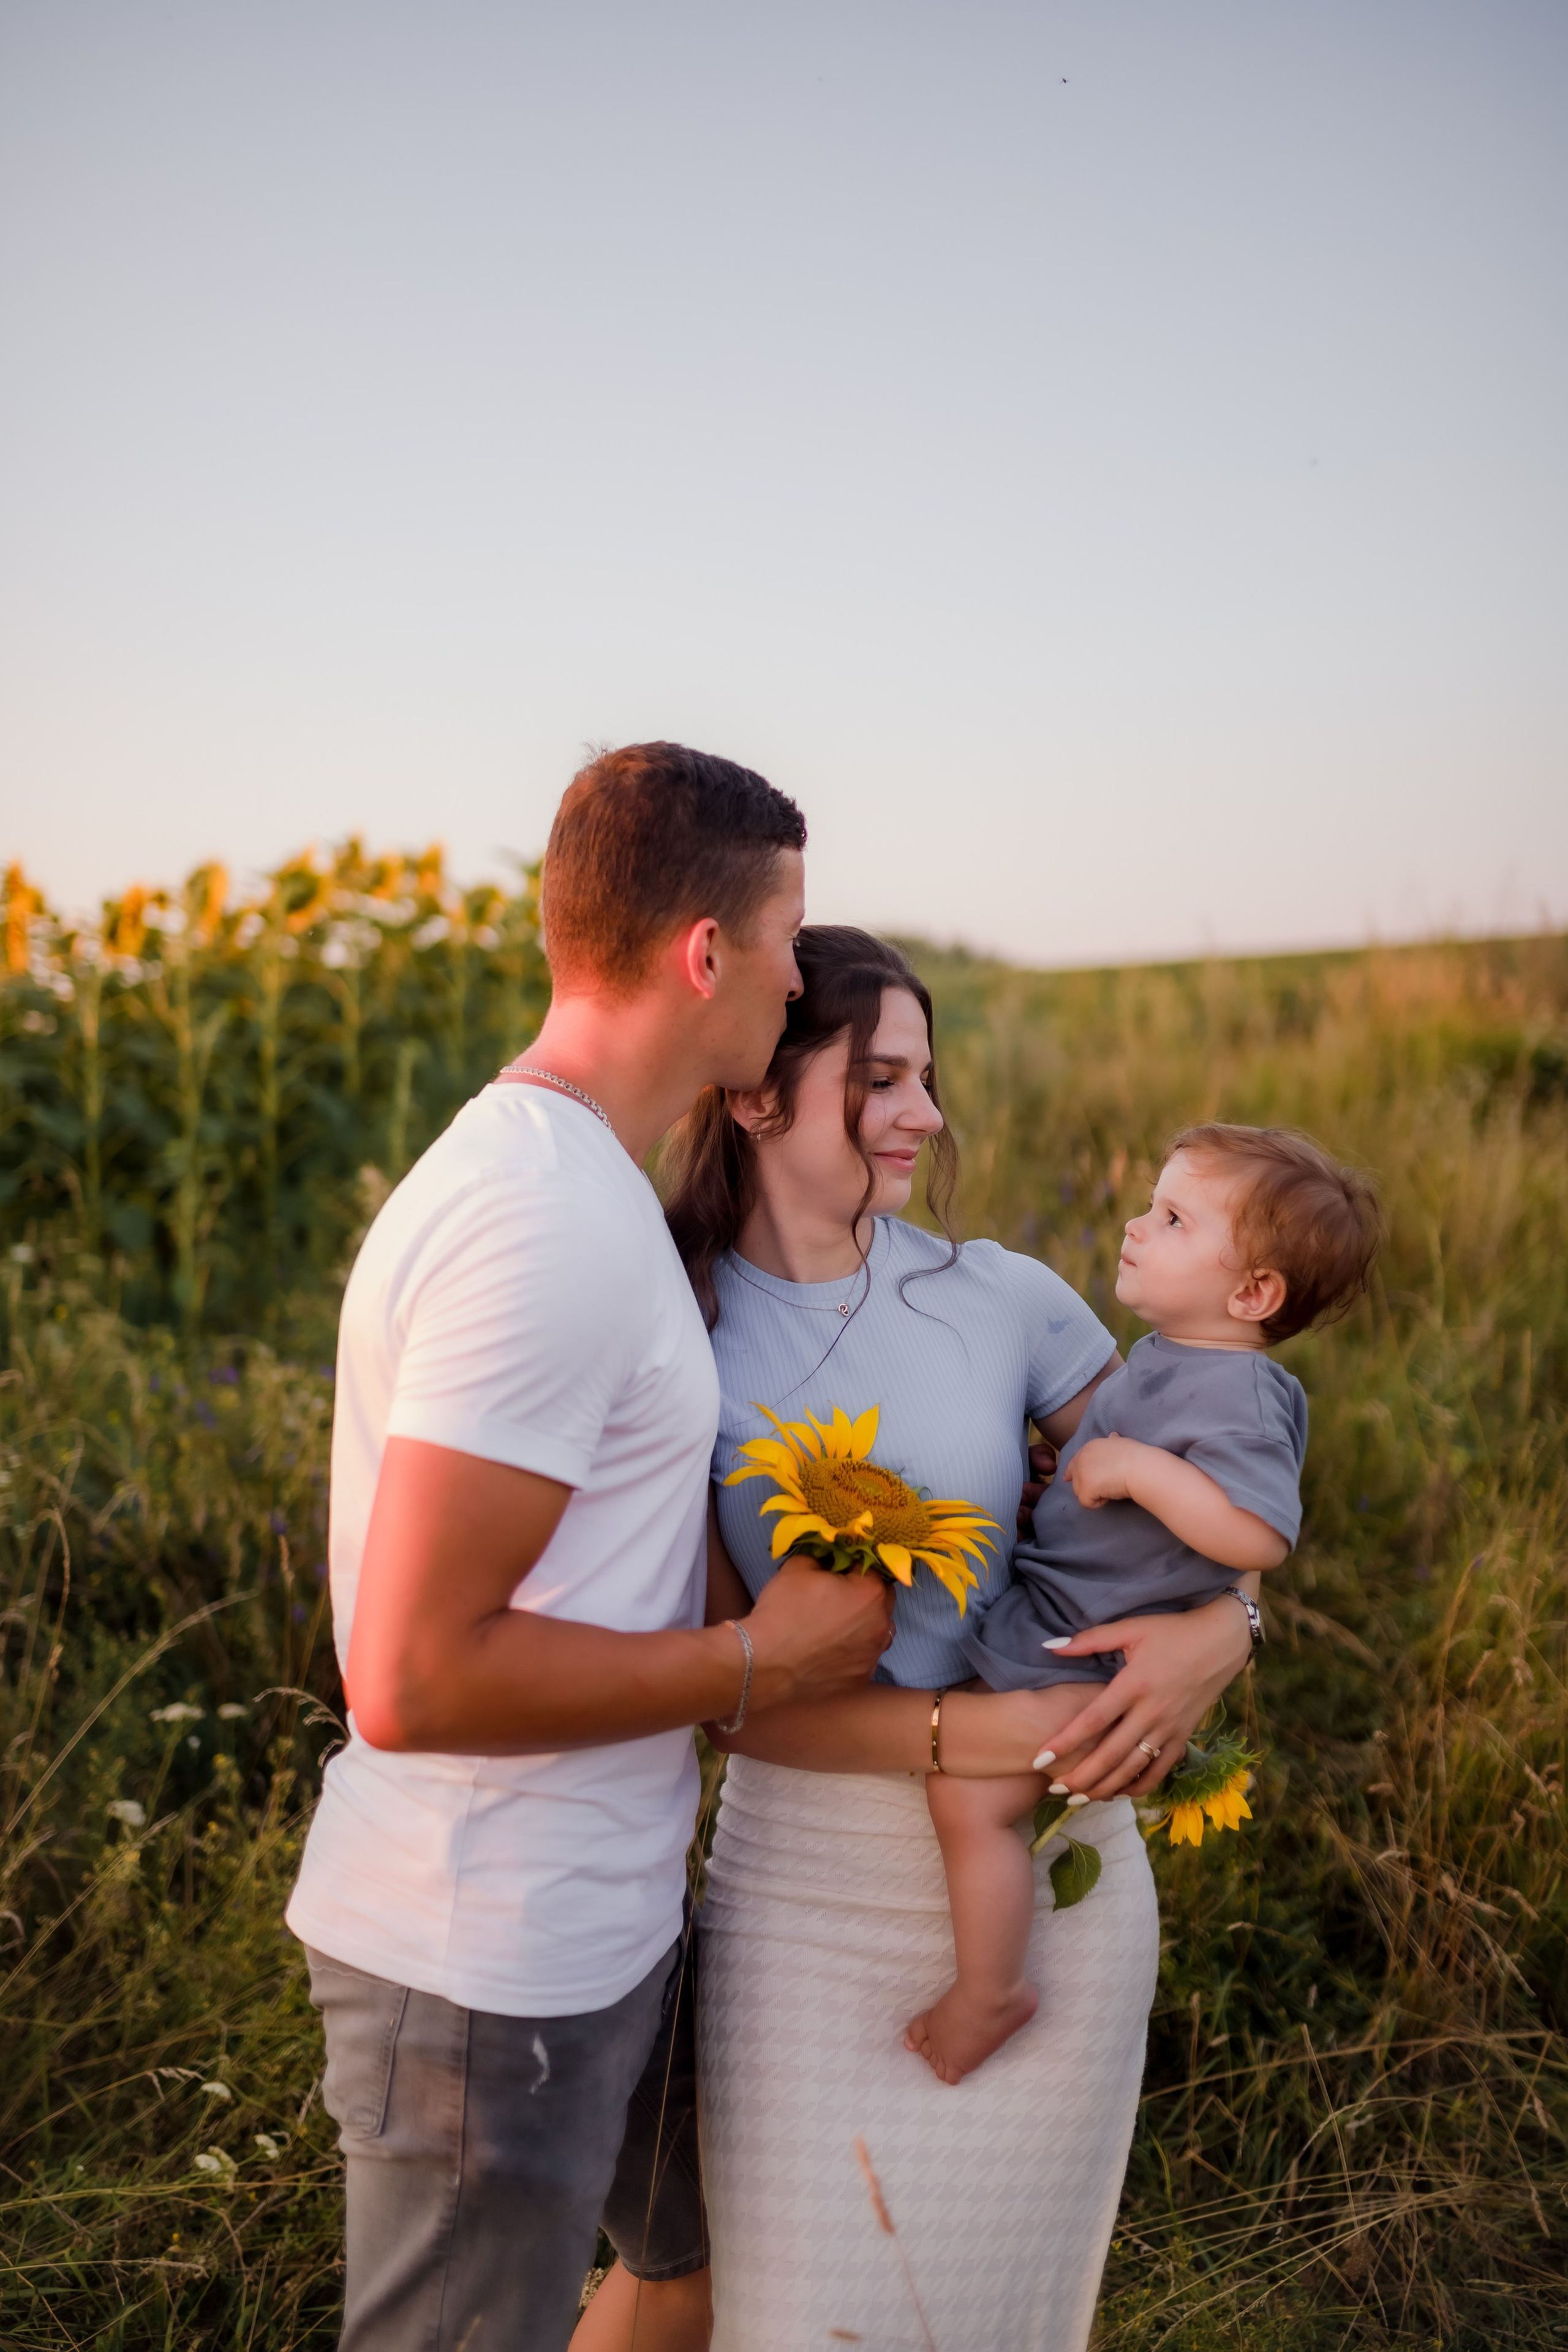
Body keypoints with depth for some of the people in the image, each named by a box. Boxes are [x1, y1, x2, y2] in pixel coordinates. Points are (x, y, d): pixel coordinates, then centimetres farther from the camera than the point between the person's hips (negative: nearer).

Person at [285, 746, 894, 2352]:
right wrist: (763, 1659, -18)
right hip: (489, 1964, -10)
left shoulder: (550, 1165, 7)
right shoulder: (550, 1226, -26)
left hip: (597, 1911, 10)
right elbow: (415, 1678, -29)